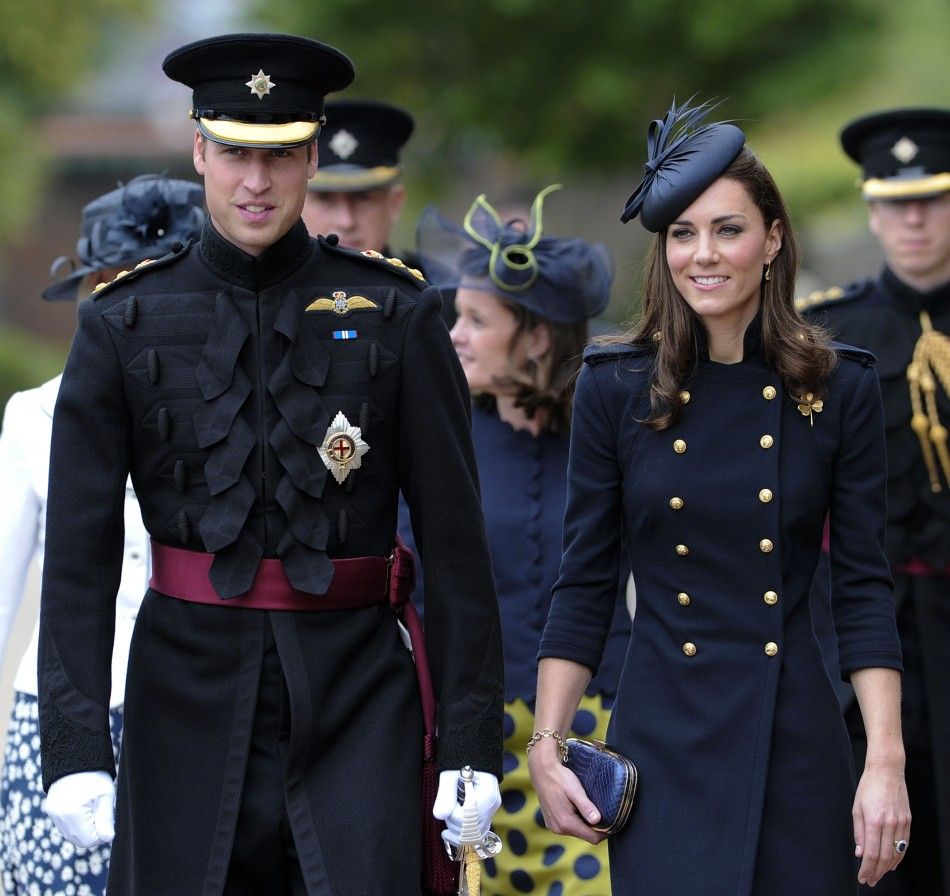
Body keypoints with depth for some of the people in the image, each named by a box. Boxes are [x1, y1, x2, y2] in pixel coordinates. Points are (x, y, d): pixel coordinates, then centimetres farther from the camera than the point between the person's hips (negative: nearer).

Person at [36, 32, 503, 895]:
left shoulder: (394, 315, 1)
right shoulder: (124, 324, 3)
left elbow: (456, 542, 0)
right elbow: (79, 554, 0)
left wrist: (473, 745, -4)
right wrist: (75, 749, -8)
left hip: (356, 695, -1)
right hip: (188, 694, 1)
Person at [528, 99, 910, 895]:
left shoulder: (841, 388, 0)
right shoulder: (615, 385, 0)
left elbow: (865, 588, -1)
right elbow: (583, 584, 4)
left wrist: (886, 762, -8)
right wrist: (546, 747, -2)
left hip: (797, 744, 0)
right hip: (662, 746, 0)